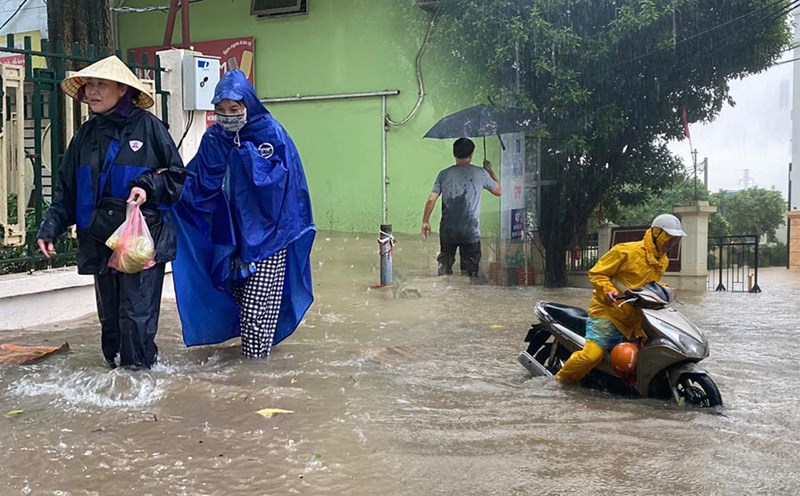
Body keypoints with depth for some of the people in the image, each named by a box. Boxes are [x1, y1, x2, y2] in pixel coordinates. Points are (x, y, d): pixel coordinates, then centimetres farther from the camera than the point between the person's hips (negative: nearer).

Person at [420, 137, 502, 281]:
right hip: (471, 232, -2)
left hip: (447, 231, 2)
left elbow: (431, 199, -2)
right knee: (472, 271, 6)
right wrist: (490, 171, 25)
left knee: (444, 266, 14)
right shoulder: (480, 173, -1)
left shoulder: (444, 174, 2)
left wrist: (425, 222, 7)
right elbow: (498, 191, 12)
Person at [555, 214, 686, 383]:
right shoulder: (626, 251, -11)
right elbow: (596, 273, -9)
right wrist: (608, 290, -26)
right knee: (592, 354, -19)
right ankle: (560, 380, 2)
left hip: (633, 319, 8)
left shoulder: (662, 261, 13)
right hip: (608, 311, -8)